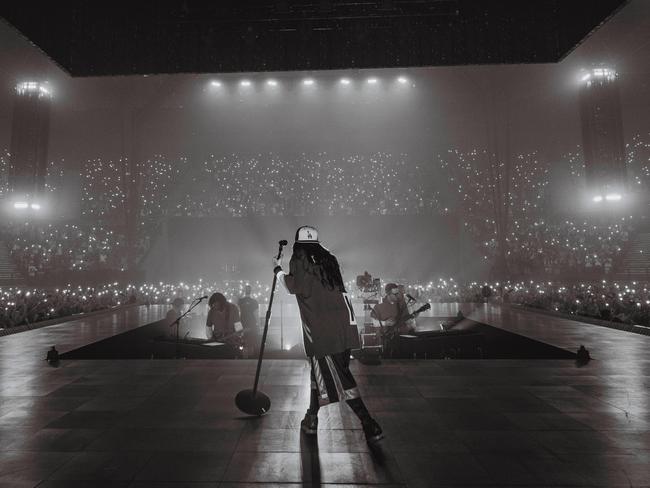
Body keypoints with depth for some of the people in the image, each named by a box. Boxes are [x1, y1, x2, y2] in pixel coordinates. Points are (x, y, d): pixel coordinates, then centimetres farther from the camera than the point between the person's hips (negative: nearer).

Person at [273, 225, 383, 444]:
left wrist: (278, 270, 8)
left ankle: (369, 424, -6)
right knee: (320, 370, 19)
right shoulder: (327, 258, 17)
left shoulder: (299, 259, 0)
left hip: (321, 330, -7)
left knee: (338, 377, -4)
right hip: (343, 325, 7)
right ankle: (311, 420, 31)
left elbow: (293, 287, -8)